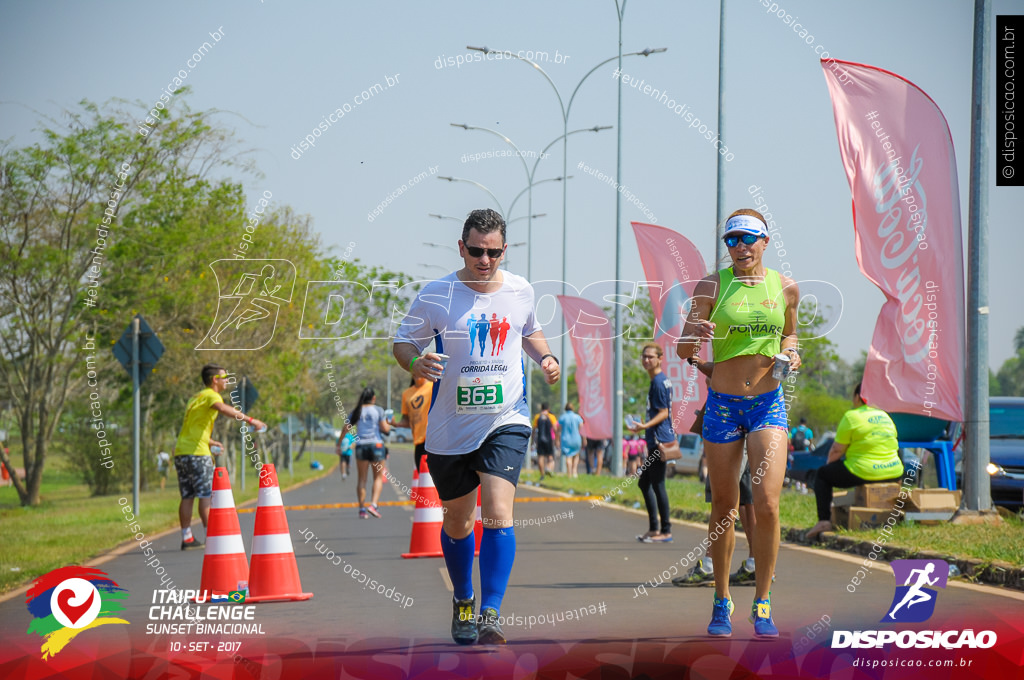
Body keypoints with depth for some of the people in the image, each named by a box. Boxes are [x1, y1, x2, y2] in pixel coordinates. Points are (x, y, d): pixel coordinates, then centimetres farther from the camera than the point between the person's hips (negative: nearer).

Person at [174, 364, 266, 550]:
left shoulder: (196, 397, 23)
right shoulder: (210, 395, -6)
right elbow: (224, 409, -29)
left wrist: (210, 442, 39)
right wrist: (250, 420, -37)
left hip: (181, 451, 9)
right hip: (197, 451, -9)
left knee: (187, 497, 9)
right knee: (207, 495, -8)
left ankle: (187, 538, 9)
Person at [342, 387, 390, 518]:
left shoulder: (356, 412, 6)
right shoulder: (378, 410, -1)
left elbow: (345, 429, 5)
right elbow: (385, 429, -4)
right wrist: (388, 425, 18)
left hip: (361, 445, 2)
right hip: (376, 444, -2)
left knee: (361, 479, 6)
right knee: (378, 477, 5)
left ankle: (362, 508, 1)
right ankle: (373, 504, -14)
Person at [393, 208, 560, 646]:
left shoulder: (521, 291, 2)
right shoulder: (436, 294, -6)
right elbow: (403, 342, 0)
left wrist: (545, 358, 3)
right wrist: (414, 364, -22)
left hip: (506, 421, 0)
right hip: (450, 429, 0)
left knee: (498, 514, -19)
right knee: (457, 522, 14)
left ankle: (490, 615, -20)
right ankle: (463, 601, 39)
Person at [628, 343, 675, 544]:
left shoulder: (658, 382, -13)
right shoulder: (663, 380, 16)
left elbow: (664, 413, -18)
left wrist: (645, 426, -31)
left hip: (659, 440, -11)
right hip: (656, 441, 11)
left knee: (657, 485, -7)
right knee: (644, 483, 15)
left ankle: (666, 531, -3)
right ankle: (654, 529, 18)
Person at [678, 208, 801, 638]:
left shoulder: (786, 288, 4)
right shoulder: (711, 287, -2)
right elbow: (682, 349, -3)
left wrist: (791, 353, 0)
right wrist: (694, 341, -26)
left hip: (769, 405, 1)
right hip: (723, 405, 0)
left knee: (766, 505, -13)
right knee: (723, 508, 6)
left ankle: (762, 606, -1)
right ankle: (722, 602, 23)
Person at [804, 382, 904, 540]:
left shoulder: (852, 416, -6)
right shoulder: (886, 416, 15)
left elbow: (837, 450, -4)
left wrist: (828, 464, 17)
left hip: (864, 473, -7)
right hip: (893, 474, 7)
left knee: (822, 474, 14)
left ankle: (824, 520, 2)